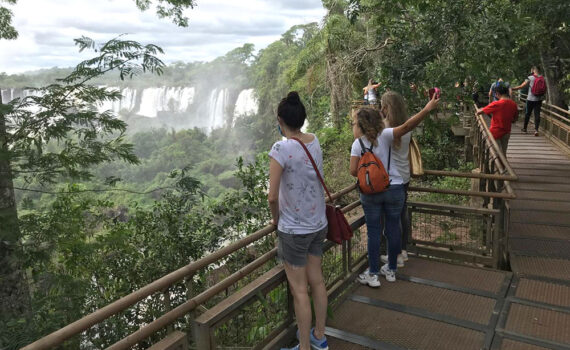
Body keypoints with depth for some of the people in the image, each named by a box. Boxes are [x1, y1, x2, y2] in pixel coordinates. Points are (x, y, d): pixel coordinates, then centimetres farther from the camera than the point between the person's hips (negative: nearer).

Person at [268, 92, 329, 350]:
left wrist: (276, 219, -4)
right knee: (317, 281, 19)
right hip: (318, 224, 7)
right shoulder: (315, 142, -1)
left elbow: (272, 196, -21)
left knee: (299, 290, 6)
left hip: (294, 230, -7)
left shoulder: (281, 149, -22)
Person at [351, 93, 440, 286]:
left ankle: (373, 274, 15)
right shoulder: (385, 135, -8)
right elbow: (407, 126, -23)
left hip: (370, 192, -1)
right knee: (393, 229, 14)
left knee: (373, 232, 8)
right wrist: (427, 109, -25)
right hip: (394, 189, 1)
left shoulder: (358, 144, -8)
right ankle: (391, 270, 27)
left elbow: (353, 171, -11)